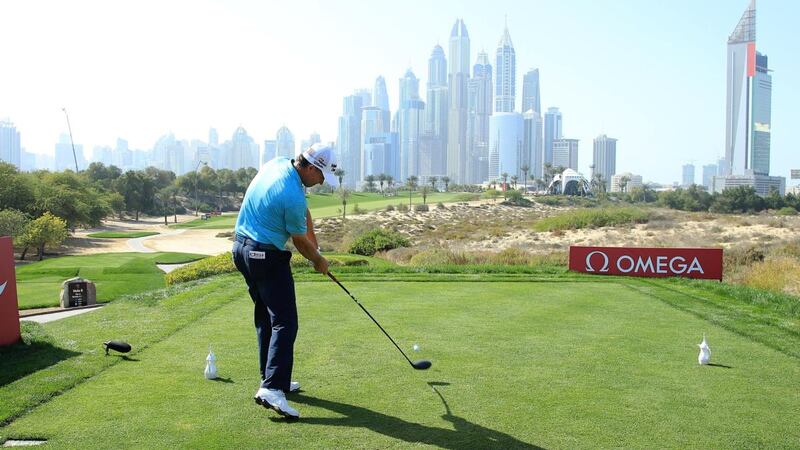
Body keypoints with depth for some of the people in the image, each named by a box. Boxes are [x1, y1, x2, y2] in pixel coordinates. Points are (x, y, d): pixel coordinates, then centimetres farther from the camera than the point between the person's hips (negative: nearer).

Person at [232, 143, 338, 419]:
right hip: (267, 257, -10)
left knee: (265, 316, 16)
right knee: (284, 322, -10)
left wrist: (313, 237, 13)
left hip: (241, 248, 10)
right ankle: (271, 388, -19)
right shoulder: (293, 197, -24)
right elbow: (300, 242, -7)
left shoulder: (278, 163, 3)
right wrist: (319, 261, 10)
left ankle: (271, 378, 23)